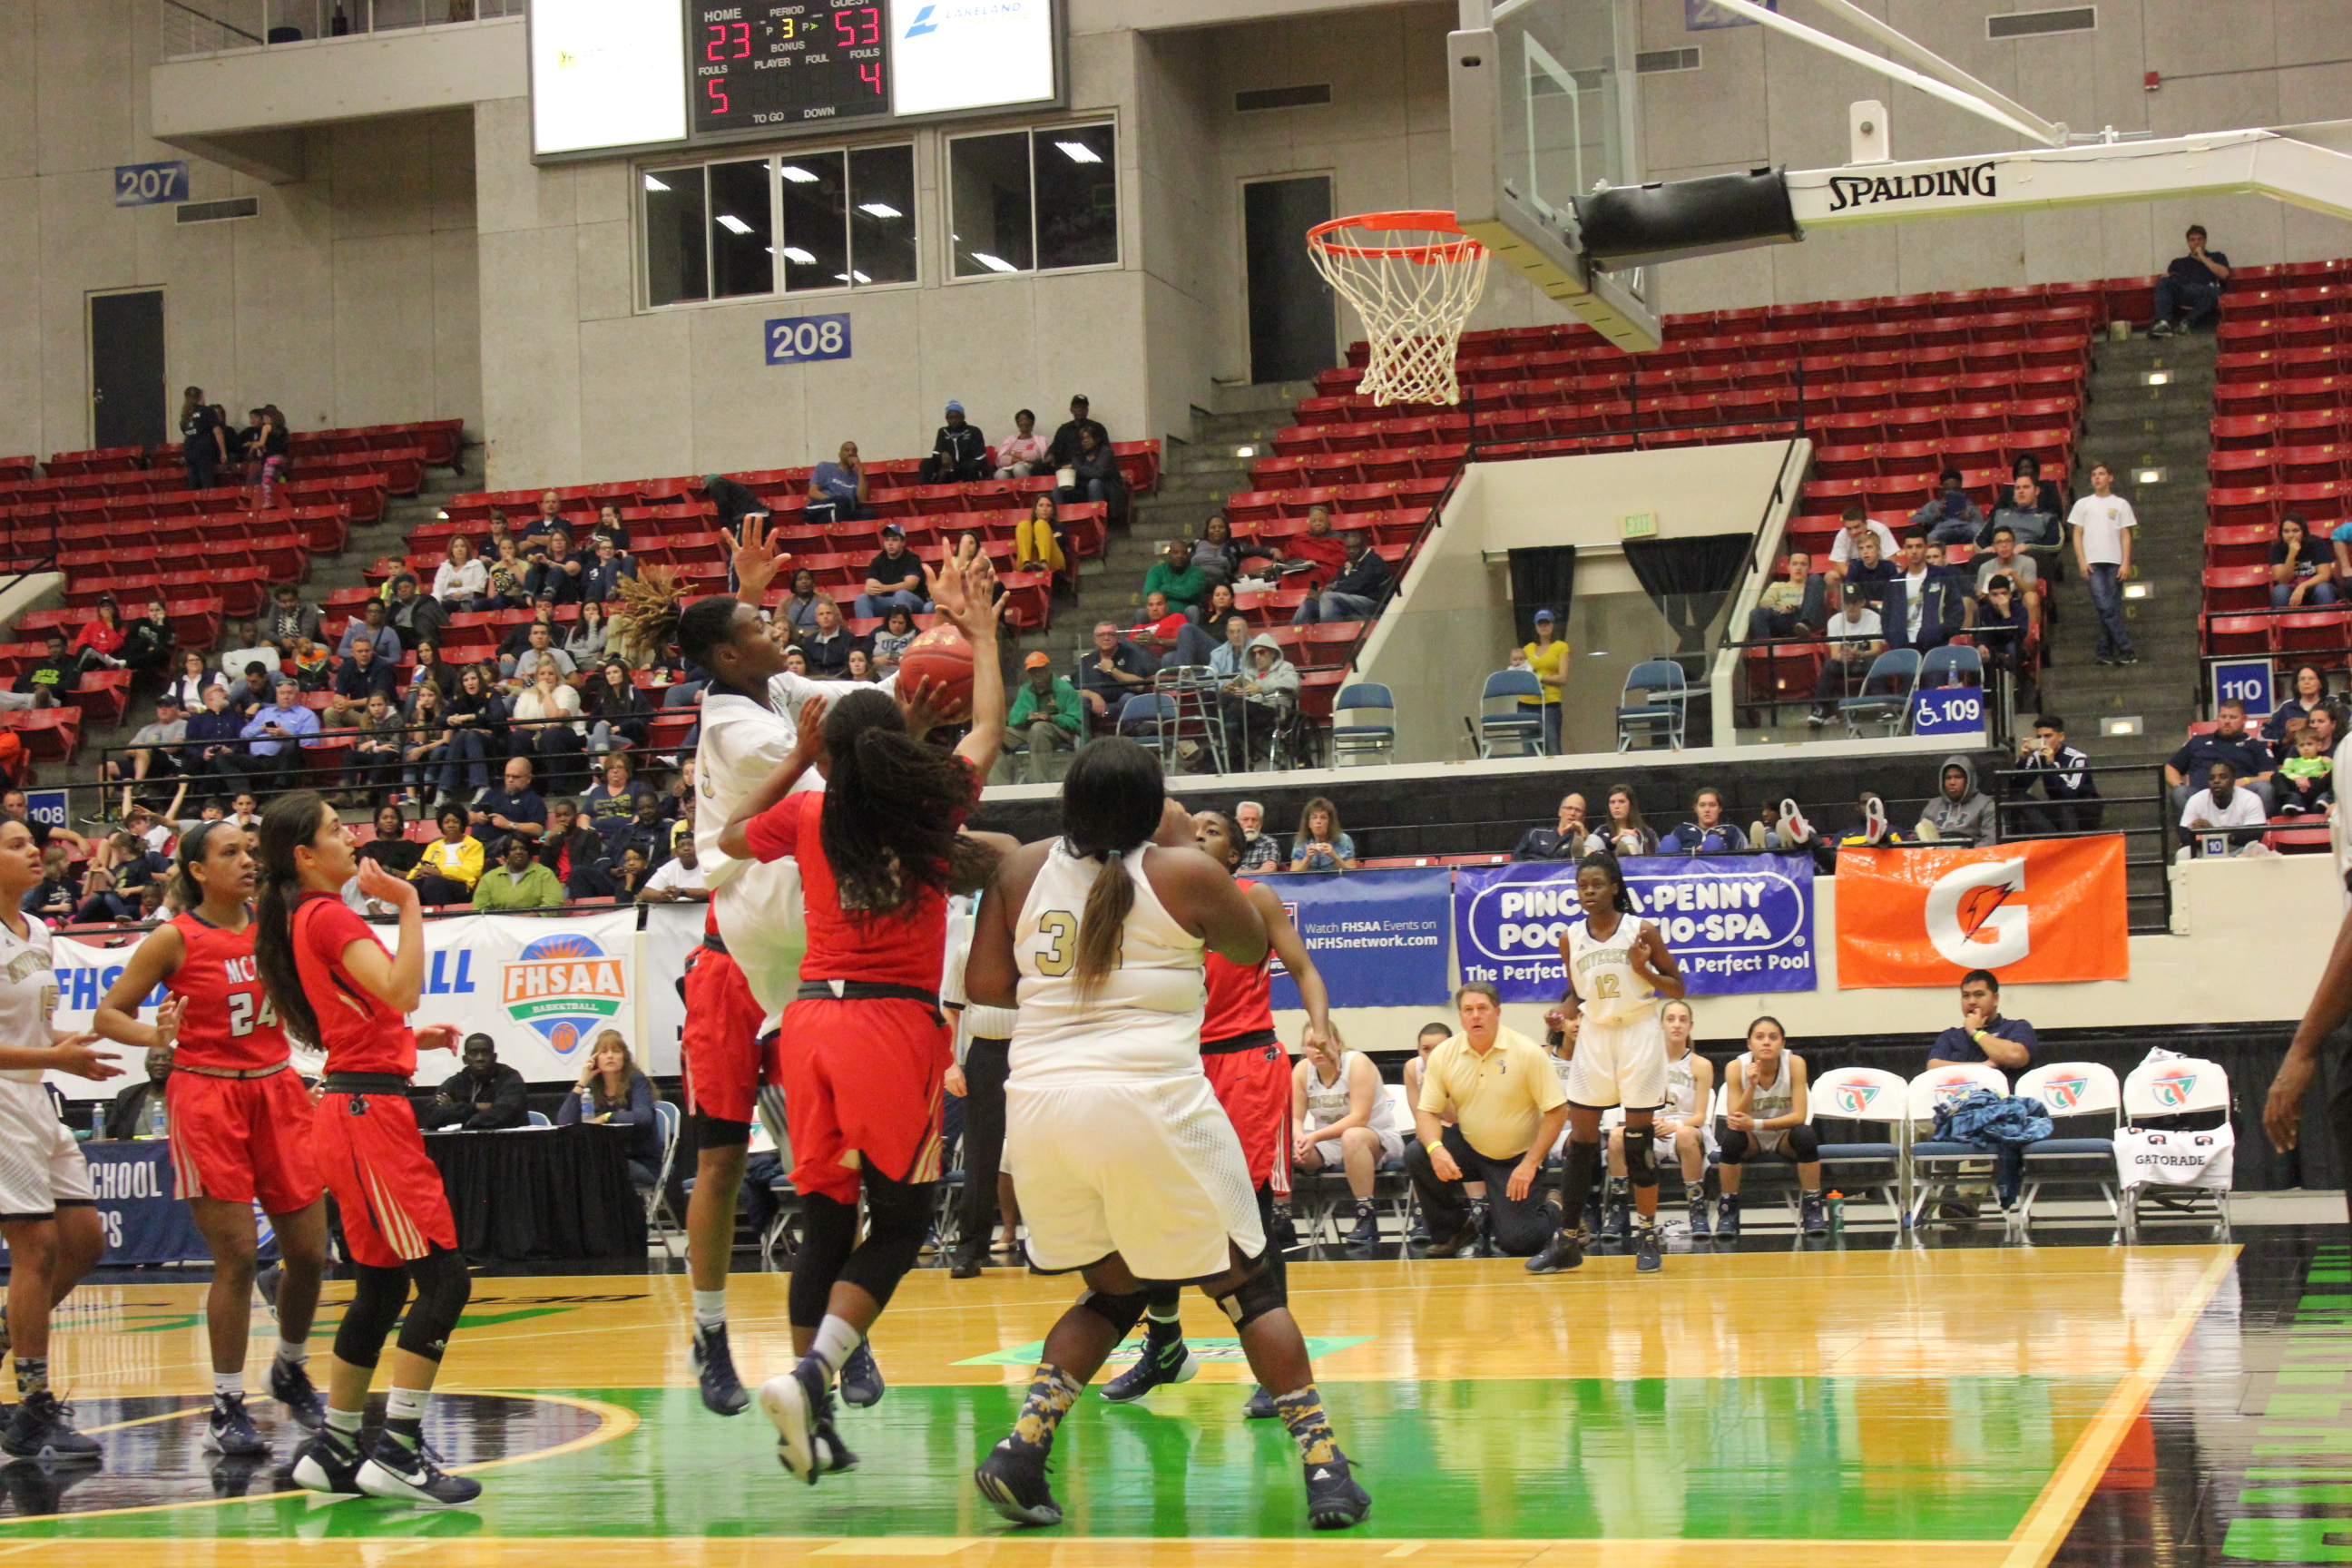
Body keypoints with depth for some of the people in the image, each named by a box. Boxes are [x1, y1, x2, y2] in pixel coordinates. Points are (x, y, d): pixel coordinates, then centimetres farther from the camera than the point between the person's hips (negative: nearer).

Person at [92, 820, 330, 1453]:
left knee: (309, 1251, 4)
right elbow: (109, 1014, -3)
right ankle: (226, 1406, 3)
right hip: (207, 1096, -4)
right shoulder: (174, 939, -7)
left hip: (277, 1091, 5)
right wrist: (155, 1037, -21)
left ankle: (290, 1370, 29)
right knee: (236, 1258, -8)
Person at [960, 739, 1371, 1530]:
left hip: (1038, 1102, 4)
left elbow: (985, 984, 9)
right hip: (1149, 1102, -4)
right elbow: (1252, 946, 18)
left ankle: (1022, 1447, 6)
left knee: (1115, 1290, 22)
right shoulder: (1183, 871, 2)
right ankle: (1324, 1466, 4)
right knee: (1247, 1286, 12)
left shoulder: (1021, 870, 10)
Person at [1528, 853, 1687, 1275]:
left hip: (1639, 1035, -3)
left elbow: (1677, 987, 0)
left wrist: (1644, 970, -18)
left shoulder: (1641, 931, -5)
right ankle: (1569, 1240, 4)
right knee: (1581, 1139, 0)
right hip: (1593, 1036, 3)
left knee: (1639, 1138, -1)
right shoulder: (1571, 939, 4)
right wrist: (1564, 1012, -4)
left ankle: (1646, 1236, 9)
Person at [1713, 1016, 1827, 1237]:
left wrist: (1756, 1124, -34)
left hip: (1785, 1136, 0)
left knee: (1805, 1135, -32)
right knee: (1732, 1137, -33)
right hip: (1751, 1139, 0)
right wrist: (1751, 1086, -37)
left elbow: (1799, 1116, -22)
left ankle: (1812, 1207, -16)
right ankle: (1727, 1209, -16)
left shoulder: (1794, 1063, -18)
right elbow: (1734, 1119, -22)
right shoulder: (1736, 1068, -17)